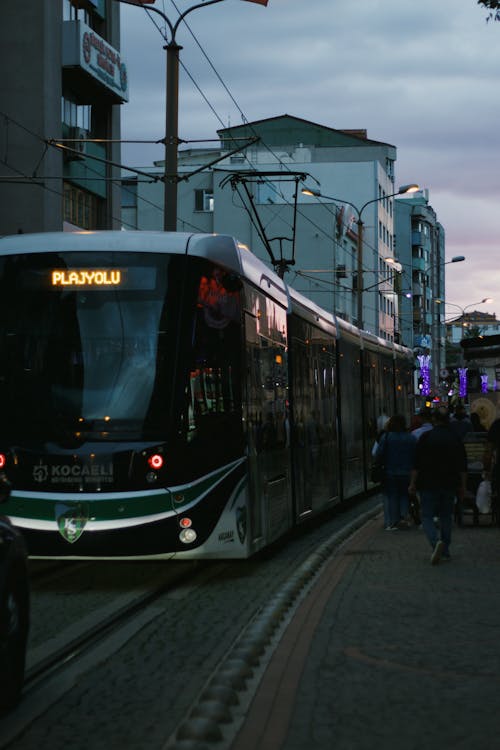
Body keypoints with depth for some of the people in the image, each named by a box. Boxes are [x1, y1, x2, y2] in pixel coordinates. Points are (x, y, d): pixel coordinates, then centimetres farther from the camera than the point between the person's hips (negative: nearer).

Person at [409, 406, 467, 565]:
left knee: (427, 516, 1)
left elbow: (417, 463, -8)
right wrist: (462, 486, 12)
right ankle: (445, 551, 16)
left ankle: (436, 541, -24)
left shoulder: (426, 437, -7)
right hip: (449, 485, 3)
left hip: (429, 485, -3)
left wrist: (413, 483, -2)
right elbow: (463, 466, 6)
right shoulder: (455, 438, 4)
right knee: (446, 517, 14)